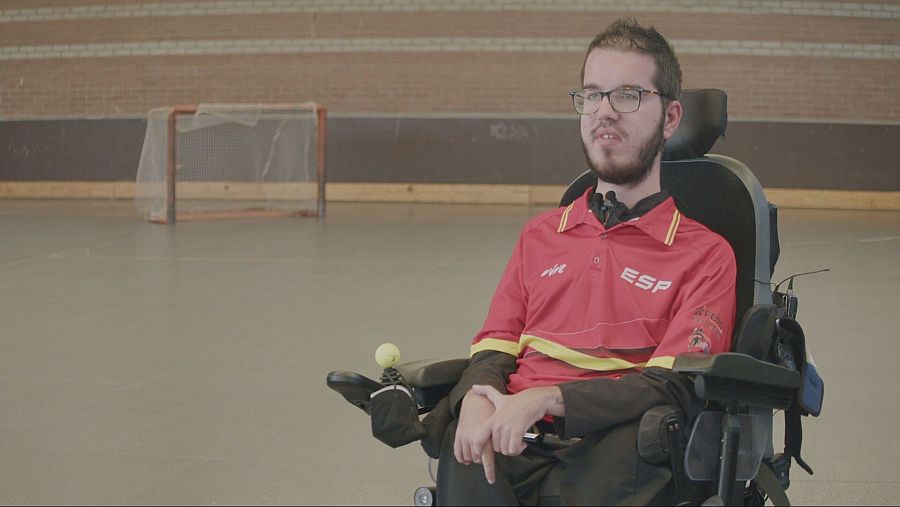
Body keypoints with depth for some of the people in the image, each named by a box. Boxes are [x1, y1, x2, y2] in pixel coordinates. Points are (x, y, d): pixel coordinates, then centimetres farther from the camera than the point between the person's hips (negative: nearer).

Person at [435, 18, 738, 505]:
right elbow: (494, 345, 17)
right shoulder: (539, 234, 25)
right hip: (516, 442, 2)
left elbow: (673, 386, -4)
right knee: (463, 458, -32)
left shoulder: (707, 254, 9)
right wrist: (477, 397, -9)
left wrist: (548, 399, -18)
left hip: (616, 442, -2)